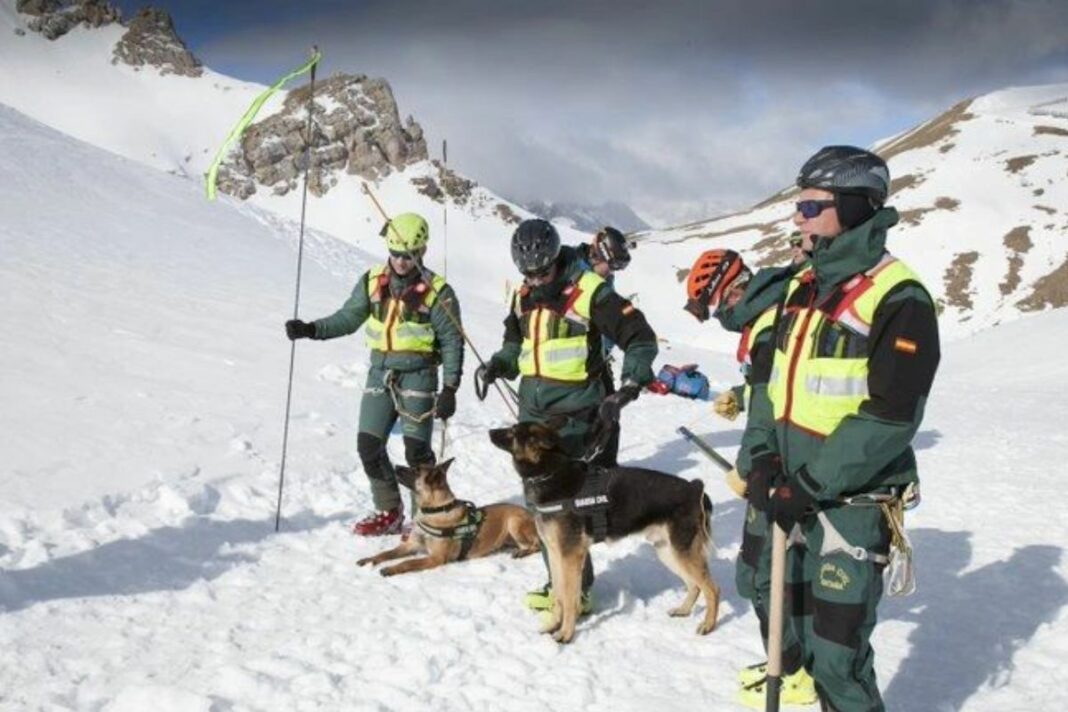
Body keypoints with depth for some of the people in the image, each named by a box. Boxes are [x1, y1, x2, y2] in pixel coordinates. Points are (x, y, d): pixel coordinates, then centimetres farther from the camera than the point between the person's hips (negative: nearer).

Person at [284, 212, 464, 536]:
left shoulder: (437, 292, -8)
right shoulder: (373, 281, 5)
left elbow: (452, 342, -6)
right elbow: (348, 317, 8)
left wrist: (449, 389, -11)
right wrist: (311, 329, -7)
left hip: (418, 376, -5)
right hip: (380, 373, 5)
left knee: (416, 449, -6)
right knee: (369, 444, 3)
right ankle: (389, 511, 19)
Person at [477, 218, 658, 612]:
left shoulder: (590, 291, -12)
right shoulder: (524, 295, 10)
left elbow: (641, 339, -9)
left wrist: (628, 389, -19)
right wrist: (496, 365, 5)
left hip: (573, 414, -7)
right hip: (532, 411, 7)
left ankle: (576, 589, 6)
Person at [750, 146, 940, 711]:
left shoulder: (898, 299, -14)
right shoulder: (803, 286, 10)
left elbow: (889, 418, -19)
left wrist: (809, 486, -19)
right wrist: (766, 457, 0)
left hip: (853, 500, -7)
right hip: (794, 491, 7)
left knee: (837, 654, -5)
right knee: (807, 634, 18)